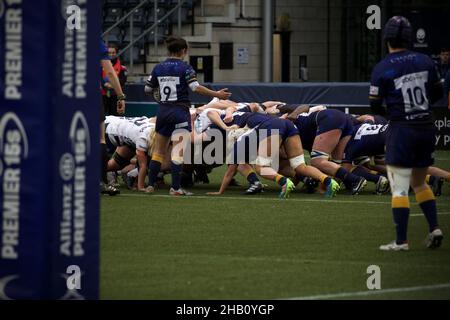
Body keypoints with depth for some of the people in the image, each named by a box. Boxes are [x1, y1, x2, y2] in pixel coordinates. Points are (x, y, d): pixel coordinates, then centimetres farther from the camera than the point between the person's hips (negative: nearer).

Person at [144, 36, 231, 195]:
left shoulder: (158, 68, 7)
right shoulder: (185, 68, -7)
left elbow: (148, 89, 12)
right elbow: (196, 87, -16)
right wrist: (217, 94, -11)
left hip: (163, 110, 5)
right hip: (180, 111, -5)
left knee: (159, 151, 15)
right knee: (178, 151, -7)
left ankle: (151, 185, 15)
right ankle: (175, 187, -13)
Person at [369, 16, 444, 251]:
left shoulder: (381, 69, -10)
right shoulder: (424, 61, 2)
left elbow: (375, 106, -7)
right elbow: (437, 93, 12)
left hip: (401, 130, -5)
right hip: (427, 127, 5)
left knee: (399, 188, 0)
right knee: (419, 183, 20)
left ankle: (401, 241, -1)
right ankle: (434, 228, 9)